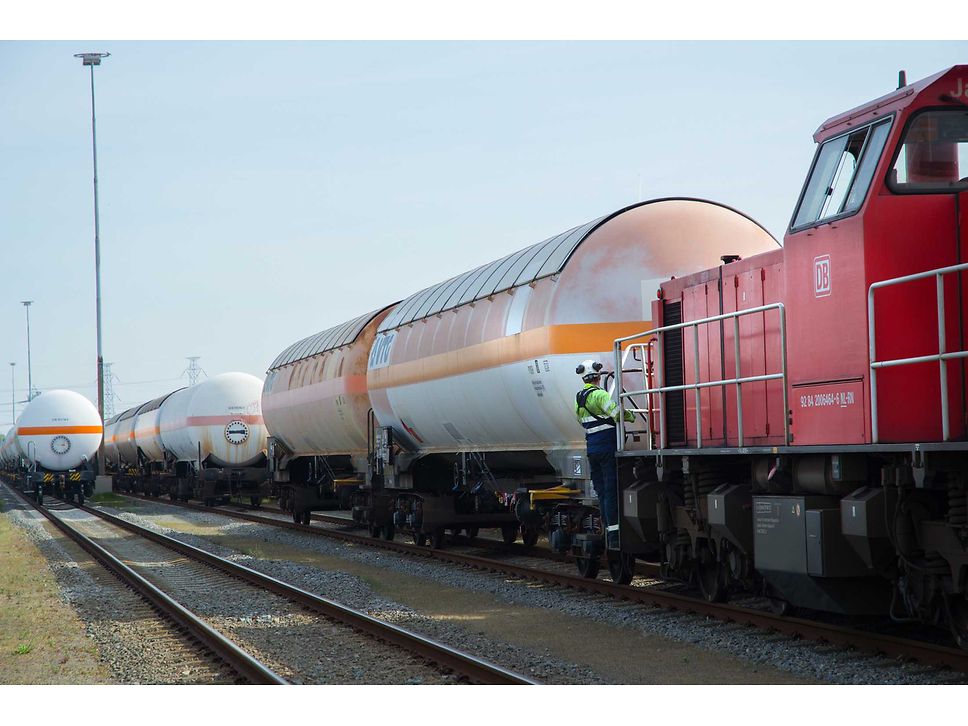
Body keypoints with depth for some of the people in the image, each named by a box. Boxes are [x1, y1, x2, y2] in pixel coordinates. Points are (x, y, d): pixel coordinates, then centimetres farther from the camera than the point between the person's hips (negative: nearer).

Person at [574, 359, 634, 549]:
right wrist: (631, 416, -5)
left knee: (602, 492, 12)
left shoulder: (579, 398, 13)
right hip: (607, 447, -8)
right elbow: (617, 413, -23)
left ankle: (609, 530, 13)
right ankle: (614, 536, -12)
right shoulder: (600, 395, -13)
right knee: (612, 491, -8)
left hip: (591, 448, 8)